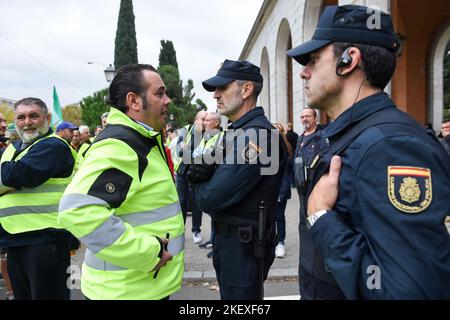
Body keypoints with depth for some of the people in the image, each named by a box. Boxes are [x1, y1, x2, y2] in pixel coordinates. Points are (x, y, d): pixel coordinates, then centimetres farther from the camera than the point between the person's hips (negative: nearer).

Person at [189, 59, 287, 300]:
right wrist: (202, 170, -18)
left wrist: (200, 185, -5)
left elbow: (210, 198, -27)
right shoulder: (237, 131, 10)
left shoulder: (256, 135, -24)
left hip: (245, 244, -9)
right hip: (227, 237, 9)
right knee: (228, 294, 24)